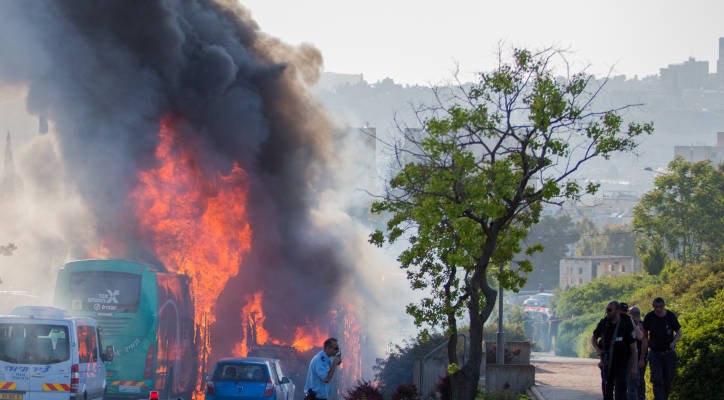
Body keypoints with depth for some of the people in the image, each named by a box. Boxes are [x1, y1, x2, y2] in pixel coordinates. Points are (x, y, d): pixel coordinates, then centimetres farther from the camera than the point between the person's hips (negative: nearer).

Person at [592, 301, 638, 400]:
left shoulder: (626, 326, -13)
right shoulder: (603, 323, -2)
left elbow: (633, 347, -9)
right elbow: (593, 337, 16)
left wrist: (635, 367, -12)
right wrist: (597, 349, -4)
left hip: (621, 363, -4)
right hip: (606, 364, 4)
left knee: (620, 392, -14)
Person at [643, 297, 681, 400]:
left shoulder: (671, 316, -8)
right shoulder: (649, 317, -9)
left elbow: (679, 333, 2)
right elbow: (644, 334, 3)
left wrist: (673, 342, -20)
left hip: (669, 353, 1)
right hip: (655, 353, -1)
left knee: (668, 380, 9)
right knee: (657, 380, -14)